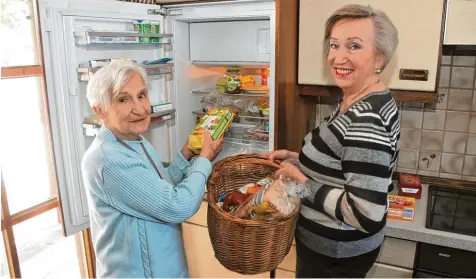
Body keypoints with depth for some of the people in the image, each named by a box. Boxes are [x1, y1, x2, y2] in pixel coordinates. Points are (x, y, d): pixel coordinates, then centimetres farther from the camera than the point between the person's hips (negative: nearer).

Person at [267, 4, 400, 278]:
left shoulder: (366, 120, -31)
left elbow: (366, 216, -32)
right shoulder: (358, 102, 0)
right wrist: (297, 159, 5)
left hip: (335, 254, -9)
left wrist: (303, 182, -24)